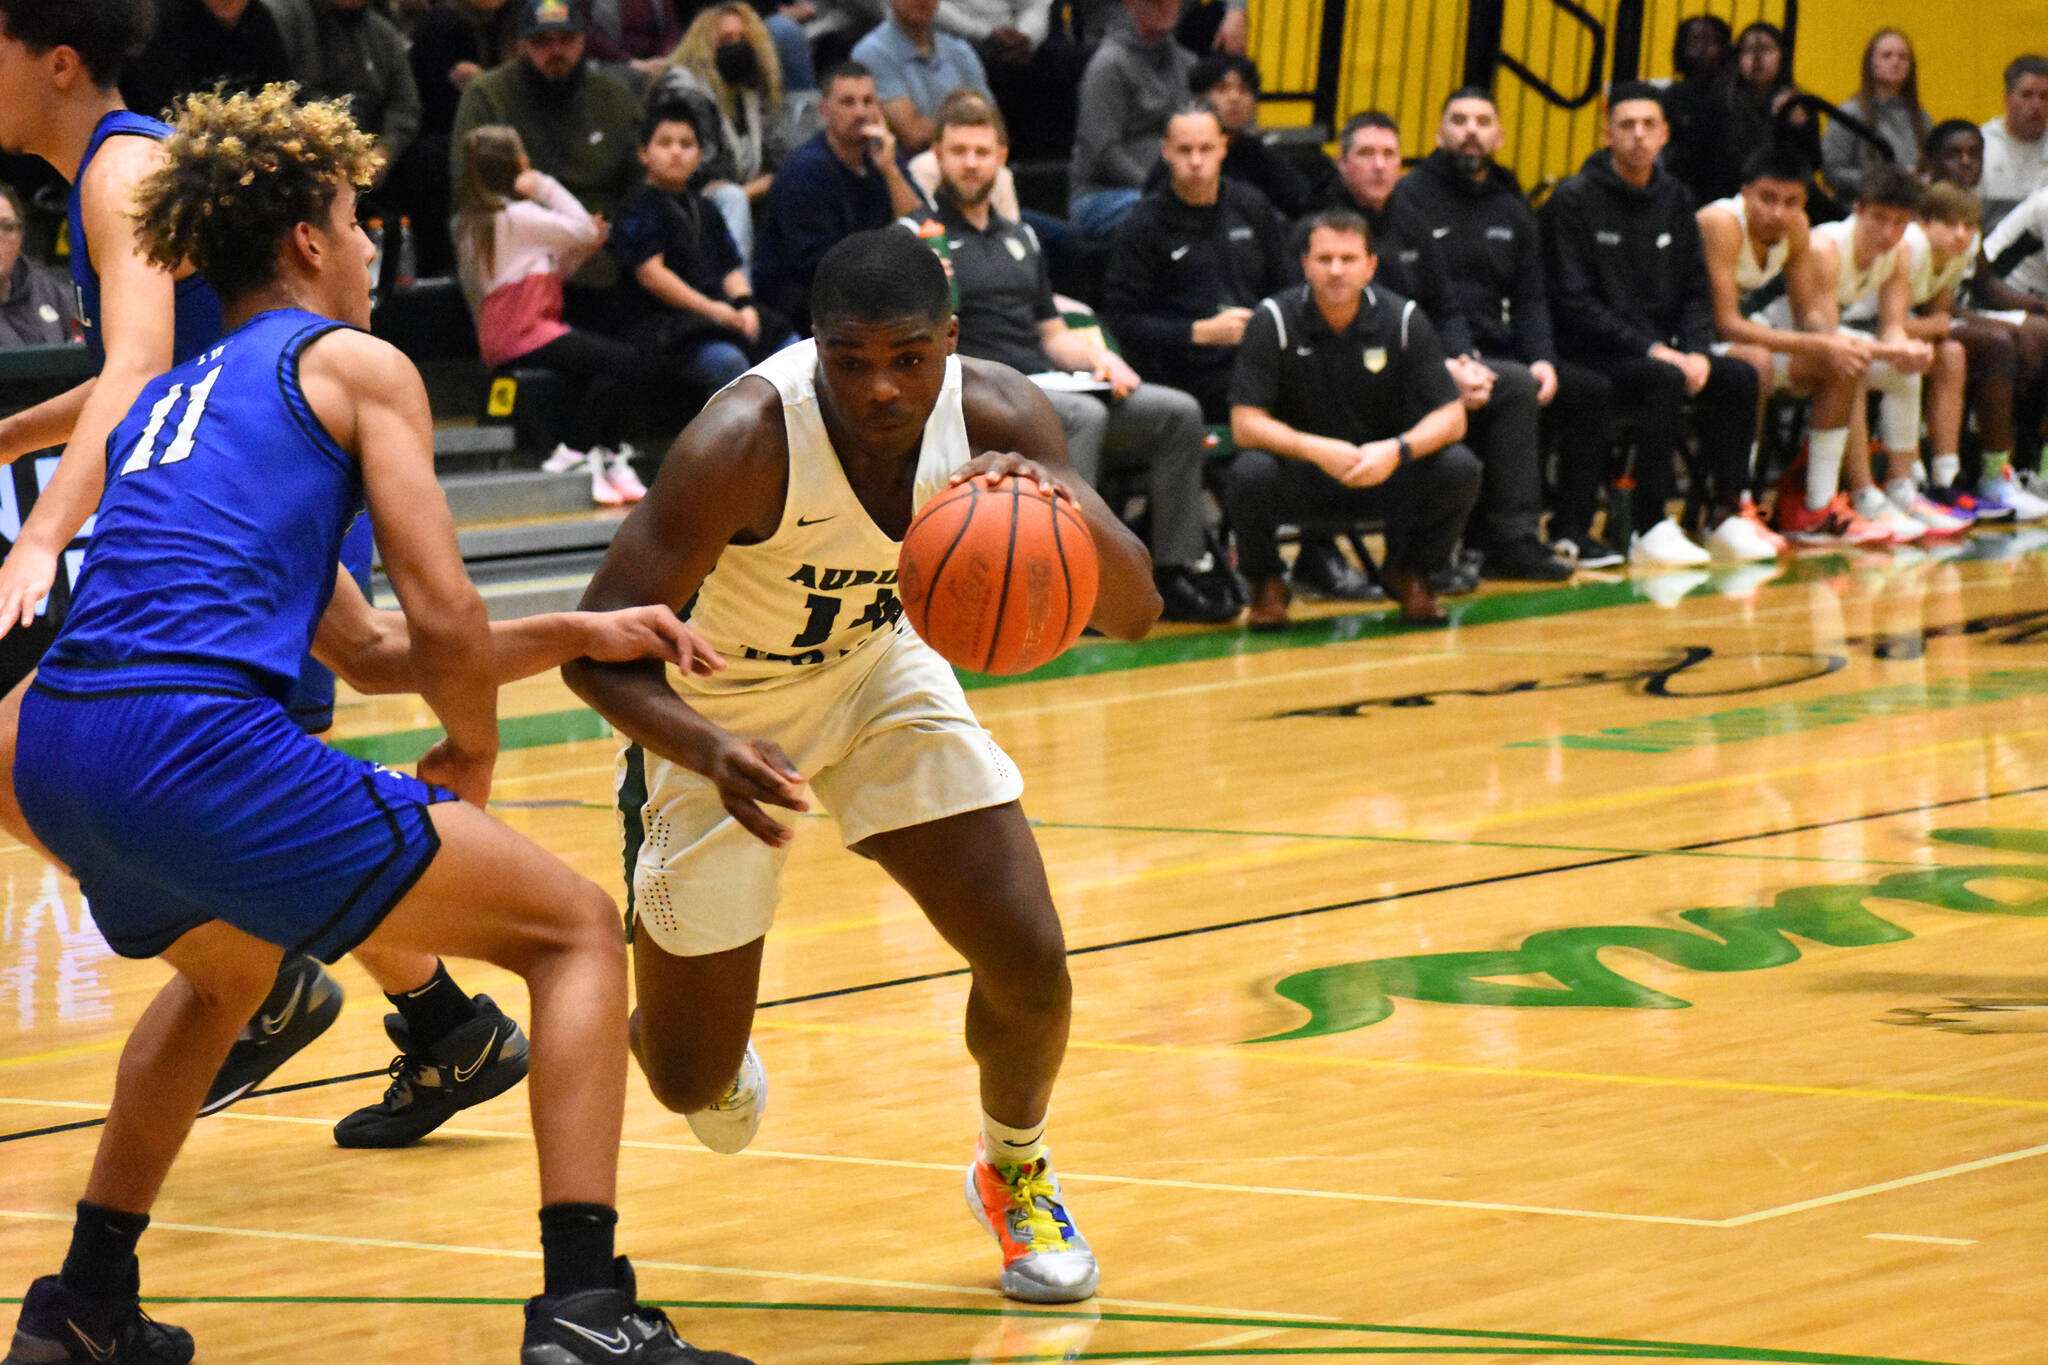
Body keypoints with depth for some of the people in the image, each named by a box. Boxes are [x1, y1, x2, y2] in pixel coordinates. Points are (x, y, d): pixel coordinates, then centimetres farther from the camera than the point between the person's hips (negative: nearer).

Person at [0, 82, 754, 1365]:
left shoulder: (163, 404, 31)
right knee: (577, 929, 5)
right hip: (201, 745, -7)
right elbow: (441, 618, 0)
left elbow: (357, 648, 32)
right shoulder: (356, 365, 9)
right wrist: (473, 756, 20)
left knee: (228, 966, 40)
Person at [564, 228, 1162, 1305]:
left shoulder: (995, 415, -23)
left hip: (877, 669, 3)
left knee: (1029, 961, -9)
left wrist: (1066, 507, -44)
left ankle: (1015, 1174, 24)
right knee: (690, 1080, 1)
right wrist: (712, 752, -54)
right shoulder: (745, 442, -36)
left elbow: (1131, 615, -22)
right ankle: (702, 1042, 42)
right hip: (714, 714, -3)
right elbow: (598, 644, -35)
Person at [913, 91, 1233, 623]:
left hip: (1045, 384, 7)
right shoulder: (917, 235, 5)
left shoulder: (1021, 239, 26)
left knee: (1179, 412, -10)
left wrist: (1098, 359, 6)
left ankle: (1174, 572, -9)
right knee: (1084, 417, -36)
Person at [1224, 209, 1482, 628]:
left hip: (1383, 470, 2)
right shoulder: (1273, 320, -10)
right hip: (1298, 475, -2)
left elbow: (1450, 417, -8)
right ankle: (1267, 584, -2)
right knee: (1249, 475, -35)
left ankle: (1410, 577, 5)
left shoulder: (1403, 319, -5)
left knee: (1459, 468, -25)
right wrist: (1316, 450, -32)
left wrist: (1398, 450, -29)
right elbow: (1245, 424, -15)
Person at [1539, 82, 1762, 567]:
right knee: (1664, 380, -34)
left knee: (1739, 377, -17)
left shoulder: (1675, 200, 14)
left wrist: (1696, 352, -7)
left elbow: (1695, 291, 15)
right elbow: (1575, 303, -12)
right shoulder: (1575, 200, -6)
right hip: (1591, 354, -6)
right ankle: (1652, 527, -30)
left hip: (1661, 349, 6)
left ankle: (1727, 513, -10)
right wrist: (1650, 350, -19)